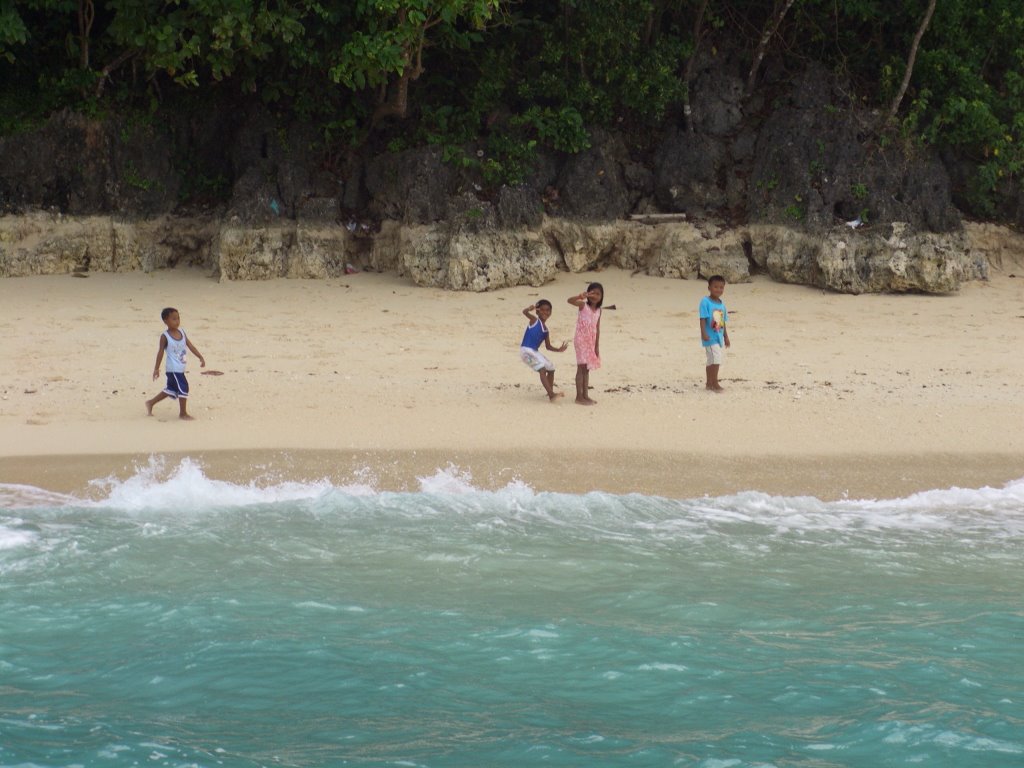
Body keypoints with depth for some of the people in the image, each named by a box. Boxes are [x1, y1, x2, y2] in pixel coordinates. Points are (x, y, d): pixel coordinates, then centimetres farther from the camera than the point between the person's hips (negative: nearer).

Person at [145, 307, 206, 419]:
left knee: (171, 390, 18)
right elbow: (160, 352, -12)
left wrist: (201, 358, 2)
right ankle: (183, 413, 1)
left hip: (180, 368, 8)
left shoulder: (181, 332, 5)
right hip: (173, 369, -8)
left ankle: (151, 403, 33)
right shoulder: (165, 336, -13)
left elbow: (190, 346, 7)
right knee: (183, 388, -11)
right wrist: (156, 368, -12)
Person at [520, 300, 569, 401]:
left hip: (535, 352, 9)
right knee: (542, 369, -22)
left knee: (551, 369, 19)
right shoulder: (534, 321, -7)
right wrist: (529, 309, -48)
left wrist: (559, 349, 1)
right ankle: (551, 395, -30)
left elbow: (548, 346, 16)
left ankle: (551, 393, 33)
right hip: (526, 351, -9)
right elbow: (525, 312, -25)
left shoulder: (545, 330, 12)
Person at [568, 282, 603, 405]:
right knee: (581, 367, -6)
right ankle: (579, 396, -4)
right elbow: (570, 300, -30)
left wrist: (597, 346, 9)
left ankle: (585, 395, 17)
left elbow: (597, 329, 11)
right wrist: (581, 296, -49)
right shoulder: (583, 305, -10)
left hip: (591, 341, 6)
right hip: (581, 339, -6)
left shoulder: (598, 310, 7)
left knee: (587, 369, 11)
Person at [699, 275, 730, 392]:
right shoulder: (705, 302, -10)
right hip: (710, 337, -8)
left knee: (712, 361, 14)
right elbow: (703, 318, -15)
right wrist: (703, 333, -23)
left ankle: (709, 383, 22)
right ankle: (715, 384, -11)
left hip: (719, 337, 8)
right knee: (716, 359, -15)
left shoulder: (722, 304, 12)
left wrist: (726, 337, 22)